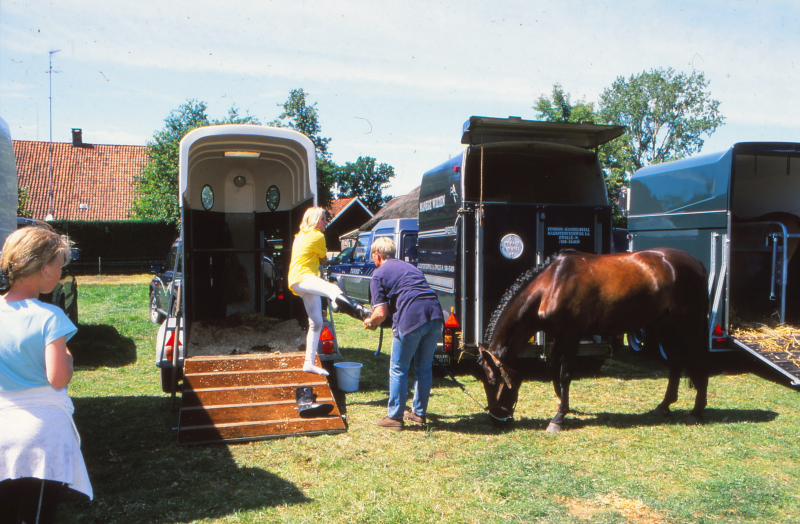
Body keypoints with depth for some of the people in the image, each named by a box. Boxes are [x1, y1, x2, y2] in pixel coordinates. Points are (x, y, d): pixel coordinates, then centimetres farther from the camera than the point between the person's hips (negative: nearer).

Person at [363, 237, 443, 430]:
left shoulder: (379, 274, 8)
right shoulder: (410, 267, 28)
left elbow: (381, 313, -1)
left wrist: (370, 323, 21)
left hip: (411, 320, -6)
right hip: (435, 317, 6)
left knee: (398, 370, 10)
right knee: (424, 368, 19)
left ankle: (395, 417, 16)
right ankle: (419, 413, 30)